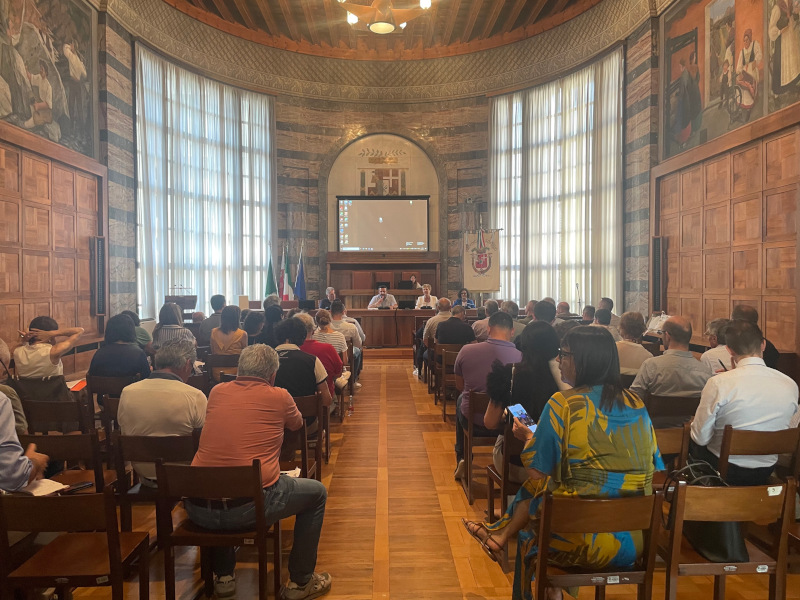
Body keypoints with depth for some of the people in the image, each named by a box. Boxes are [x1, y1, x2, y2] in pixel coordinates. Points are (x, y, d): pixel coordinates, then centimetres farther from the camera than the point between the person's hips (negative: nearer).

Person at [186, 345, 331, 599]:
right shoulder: (279, 397, -1)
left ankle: (223, 575, 42)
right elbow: (297, 424, 21)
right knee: (317, 492, 20)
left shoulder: (217, 392, 9)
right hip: (250, 505, -5)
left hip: (198, 509, 5)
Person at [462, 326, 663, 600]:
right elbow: (655, 470, 10)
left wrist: (529, 438, 8)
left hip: (587, 542, -5)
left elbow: (537, 474, -11)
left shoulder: (562, 403, -14)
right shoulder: (636, 404, 1)